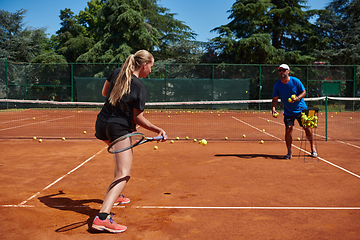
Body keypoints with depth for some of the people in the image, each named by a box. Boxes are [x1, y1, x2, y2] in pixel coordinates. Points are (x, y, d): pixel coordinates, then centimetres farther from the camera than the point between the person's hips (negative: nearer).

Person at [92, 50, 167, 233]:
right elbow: (137, 118, -13)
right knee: (123, 174, -13)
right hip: (119, 128, -8)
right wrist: (158, 130, -14)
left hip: (102, 123, 9)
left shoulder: (117, 72, 3)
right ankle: (102, 217, -29)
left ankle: (115, 196, 43)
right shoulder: (139, 87, -15)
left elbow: (104, 93, 16)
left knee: (122, 159, 32)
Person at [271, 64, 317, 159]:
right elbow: (275, 99, -2)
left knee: (307, 128, 1)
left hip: (301, 109, -1)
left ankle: (313, 149, 21)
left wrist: (297, 98, -22)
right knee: (288, 129, -11)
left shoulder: (295, 81, -11)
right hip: (288, 112, 1)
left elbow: (304, 92, -2)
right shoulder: (277, 85, -7)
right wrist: (274, 109, -19)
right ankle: (289, 153, 0)